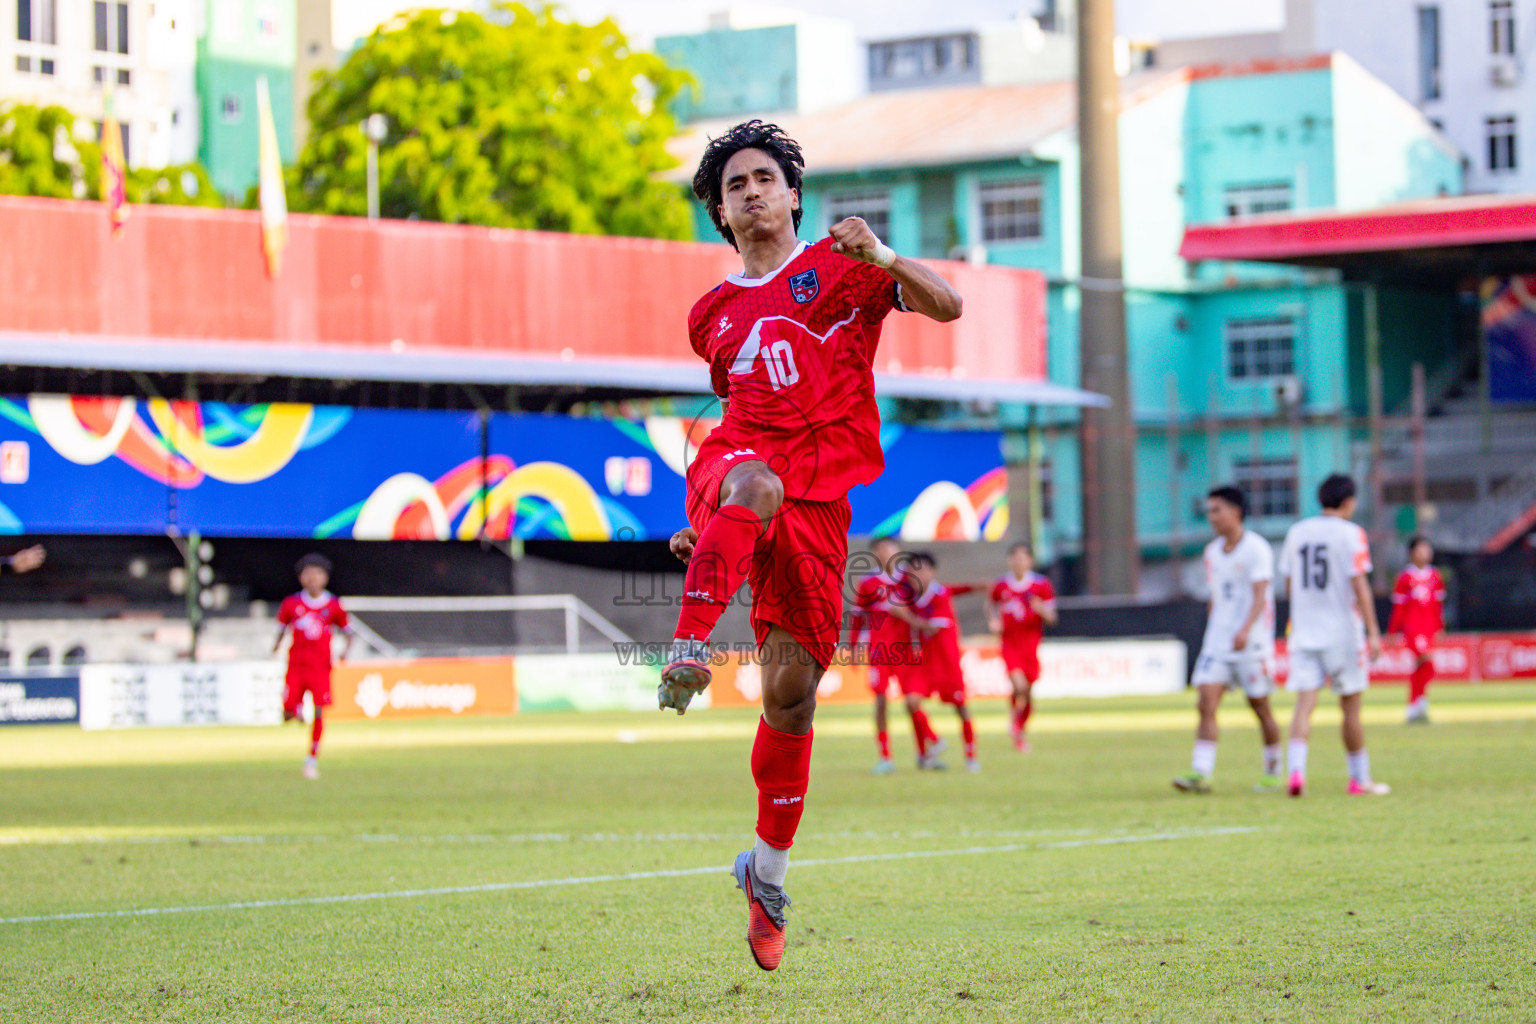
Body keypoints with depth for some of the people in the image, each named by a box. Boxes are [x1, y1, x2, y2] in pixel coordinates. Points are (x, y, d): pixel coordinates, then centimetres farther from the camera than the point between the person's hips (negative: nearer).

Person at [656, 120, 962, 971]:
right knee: (754, 484, -40)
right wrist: (710, 513, 25)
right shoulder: (713, 315, 21)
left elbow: (946, 307, -2)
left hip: (817, 500, -1)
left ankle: (768, 869, 15)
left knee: (791, 694, -2)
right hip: (735, 462, 1)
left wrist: (880, 258, -20)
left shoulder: (838, 266, 10)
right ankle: (688, 651, -55)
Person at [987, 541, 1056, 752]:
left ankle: (1020, 734, 28)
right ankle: (1013, 717, 7)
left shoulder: (1042, 585, -4)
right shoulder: (1001, 585, -2)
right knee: (1019, 686, -22)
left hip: (1031, 645, 1)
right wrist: (992, 620, -2)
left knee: (1028, 693, 8)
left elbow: (1052, 619, -1)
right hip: (1010, 644, -1)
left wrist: (1042, 610, -23)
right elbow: (991, 603, 18)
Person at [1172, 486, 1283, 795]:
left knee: (1260, 707, 3)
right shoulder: (1212, 552, 13)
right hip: (1217, 641, 6)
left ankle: (1272, 774, 17)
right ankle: (1200, 773, -16)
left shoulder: (1256, 549, -8)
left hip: (1251, 642, -6)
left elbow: (1260, 595, -18)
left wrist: (1245, 630, -32)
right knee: (1206, 704, -9)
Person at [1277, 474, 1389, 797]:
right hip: (1343, 633, -3)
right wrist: (1373, 633, -11)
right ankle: (1360, 778, 16)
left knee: (1304, 702, -4)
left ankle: (1296, 768, -24)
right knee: (1350, 707, 7)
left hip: (1304, 633, 3)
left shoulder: (1296, 532, 8)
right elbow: (1359, 585, -12)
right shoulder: (1350, 534, -7)